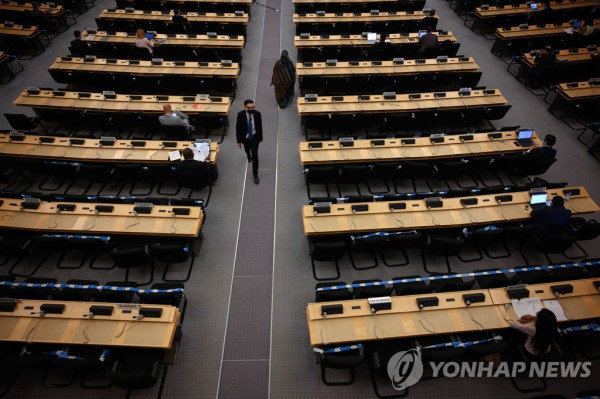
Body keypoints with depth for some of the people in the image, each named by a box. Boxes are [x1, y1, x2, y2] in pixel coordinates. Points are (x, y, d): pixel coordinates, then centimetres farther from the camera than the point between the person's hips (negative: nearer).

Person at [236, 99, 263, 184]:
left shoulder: (257, 114, -19)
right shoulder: (240, 114, -21)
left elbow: (260, 126, -4)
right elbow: (238, 128, -12)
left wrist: (260, 137, 5)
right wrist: (239, 140, -11)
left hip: (255, 137, -1)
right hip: (245, 137, 1)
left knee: (255, 156, -7)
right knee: (247, 150, 29)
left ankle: (255, 175, 7)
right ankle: (249, 156, 69)